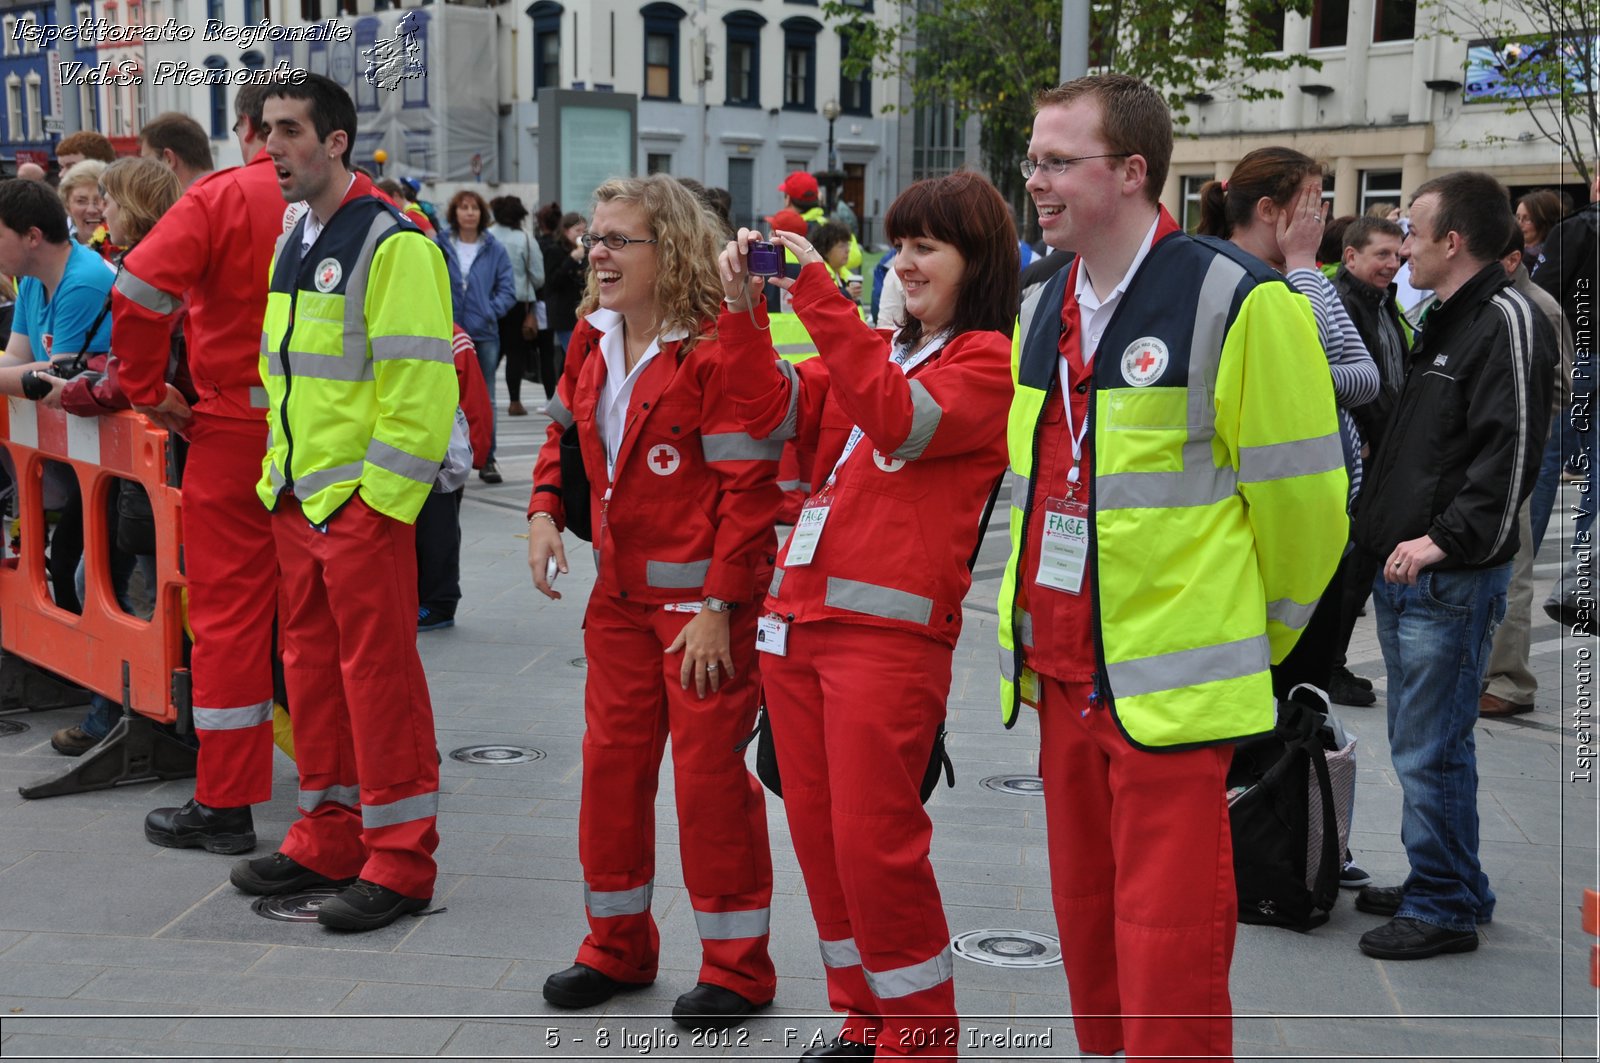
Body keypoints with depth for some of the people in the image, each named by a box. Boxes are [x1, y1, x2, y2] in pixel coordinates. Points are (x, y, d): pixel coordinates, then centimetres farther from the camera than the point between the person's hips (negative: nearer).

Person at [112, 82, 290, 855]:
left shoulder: (221, 199, -7)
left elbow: (137, 294, -16)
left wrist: (149, 392, -4)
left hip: (237, 428, -4)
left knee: (229, 612, 3)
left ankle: (225, 804, 7)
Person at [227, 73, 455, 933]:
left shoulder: (392, 243, -13)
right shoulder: (291, 243, 15)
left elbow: (420, 387, -18)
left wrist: (380, 496, -20)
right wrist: (279, 475, 16)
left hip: (363, 501, -9)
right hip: (294, 498, 9)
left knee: (378, 671, -3)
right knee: (310, 664, 14)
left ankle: (399, 859, 6)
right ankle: (329, 838, 26)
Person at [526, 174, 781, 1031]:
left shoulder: (714, 350, -18)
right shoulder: (592, 340, 7)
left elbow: (749, 488, -19)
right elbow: (564, 429, 23)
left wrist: (719, 608, -21)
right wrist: (544, 510, 4)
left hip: (702, 597, -7)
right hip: (620, 590, 8)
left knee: (709, 770, -1)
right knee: (611, 758, 13)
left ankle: (736, 967, 15)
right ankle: (618, 945, 29)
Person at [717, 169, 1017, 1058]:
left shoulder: (988, 361, -3)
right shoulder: (877, 347, 19)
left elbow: (898, 419, -20)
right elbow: (770, 410, 12)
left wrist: (820, 297, -21)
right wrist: (746, 307, -1)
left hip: (890, 629, -7)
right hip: (801, 614, 8)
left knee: (873, 838, -6)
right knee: (816, 829, 11)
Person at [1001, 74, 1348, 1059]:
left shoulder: (1235, 301, -12)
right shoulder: (1045, 309, 12)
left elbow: (1301, 498, -7)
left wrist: (1255, 640, 4)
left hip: (1172, 686, -7)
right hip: (1059, 676, 7)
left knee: (1168, 956, -3)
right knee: (1086, 927, 16)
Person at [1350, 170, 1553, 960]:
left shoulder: (1506, 320, -14)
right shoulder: (1443, 320, 17)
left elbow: (1511, 452, -23)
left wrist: (1445, 539, -25)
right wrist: (1382, 526, 17)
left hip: (1453, 579, -10)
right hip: (1404, 571, 10)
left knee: (1431, 748, -5)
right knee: (1416, 740, 17)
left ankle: (1445, 907, 6)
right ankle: (1441, 884, 29)